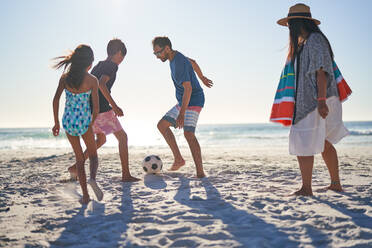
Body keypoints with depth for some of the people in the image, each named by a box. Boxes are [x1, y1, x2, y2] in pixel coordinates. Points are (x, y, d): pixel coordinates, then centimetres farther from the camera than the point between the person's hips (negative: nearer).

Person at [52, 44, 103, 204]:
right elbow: (96, 107, -7)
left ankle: (85, 195, 14)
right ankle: (92, 178, -14)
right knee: (93, 154, 17)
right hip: (84, 121, -3)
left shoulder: (65, 77, 0)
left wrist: (56, 123, 7)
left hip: (68, 121, 3)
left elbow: (56, 100, -2)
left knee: (79, 157, 16)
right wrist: (92, 124, 9)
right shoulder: (92, 80, -8)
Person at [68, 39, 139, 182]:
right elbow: (101, 83, -25)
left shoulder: (98, 66, 18)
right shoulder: (112, 65, -8)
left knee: (101, 139, 23)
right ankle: (126, 174, -1)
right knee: (122, 137, 1)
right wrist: (114, 106, -25)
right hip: (102, 109, -9)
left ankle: (76, 167, 19)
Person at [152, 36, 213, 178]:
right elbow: (193, 63, 25)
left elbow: (188, 88, -31)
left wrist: (182, 114, -38)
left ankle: (200, 172, -20)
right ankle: (178, 159, 3)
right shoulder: (175, 56, 8)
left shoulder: (179, 63, -23)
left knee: (188, 133, -22)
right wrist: (202, 78, 39)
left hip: (194, 101, -10)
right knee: (162, 125, 5)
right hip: (183, 102, 10)